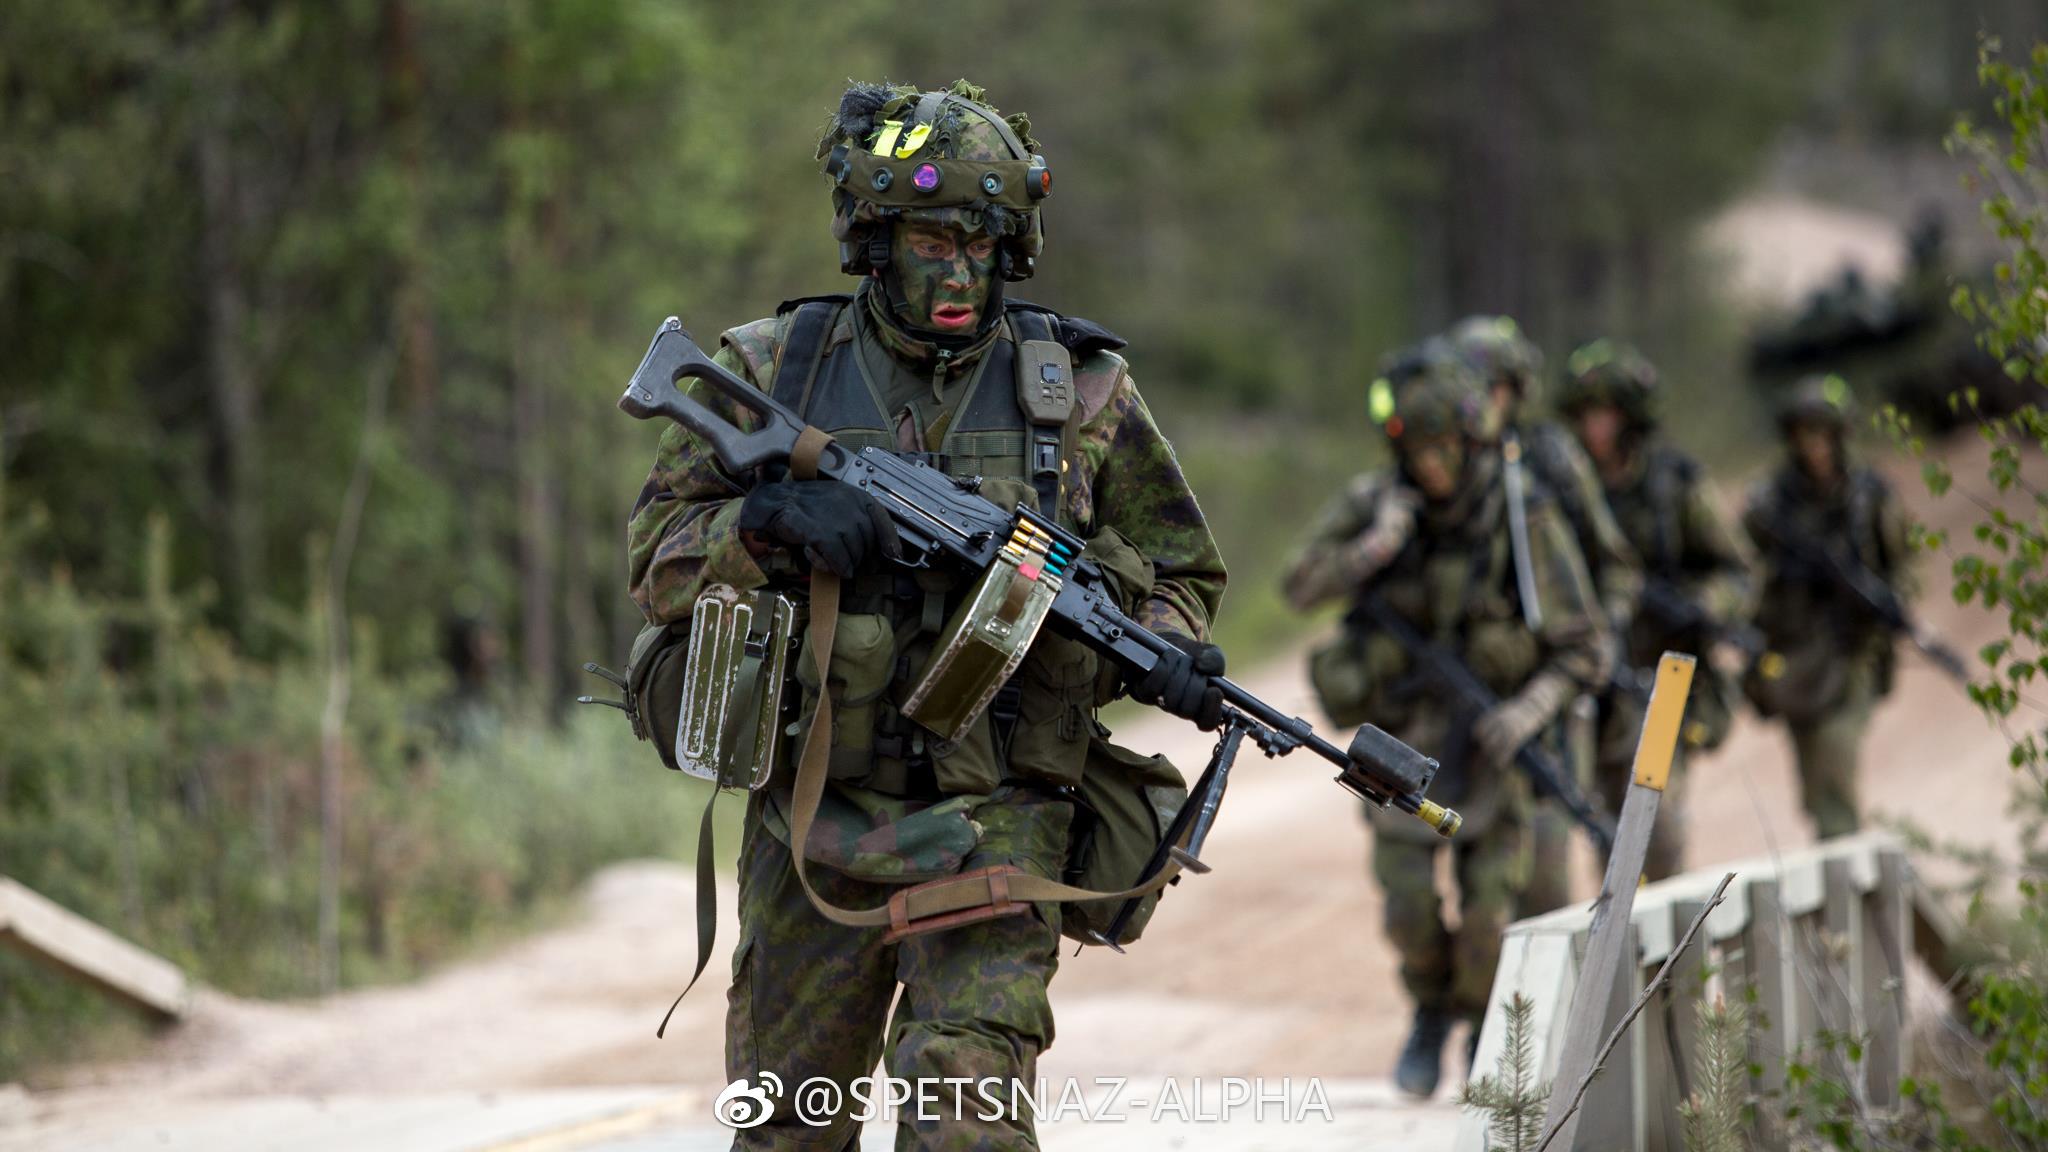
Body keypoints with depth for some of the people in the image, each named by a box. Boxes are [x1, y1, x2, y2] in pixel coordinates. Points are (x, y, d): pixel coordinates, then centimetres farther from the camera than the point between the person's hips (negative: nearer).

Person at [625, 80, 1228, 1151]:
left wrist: (1164, 651, -9)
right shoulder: (771, 369, 4)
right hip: (816, 817, 2)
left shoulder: (1078, 388, 4)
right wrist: (768, 523, -17)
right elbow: (659, 559, 3)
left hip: (995, 818, -2)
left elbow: (1178, 570, 13)